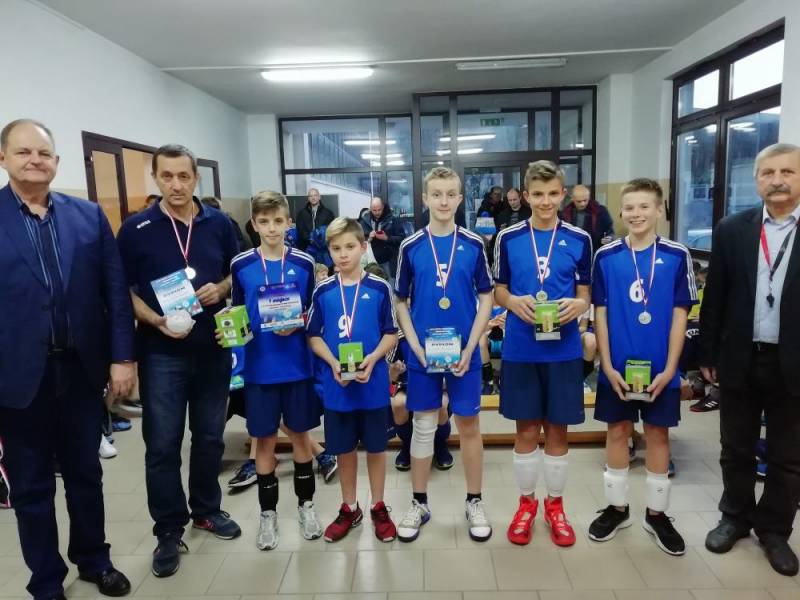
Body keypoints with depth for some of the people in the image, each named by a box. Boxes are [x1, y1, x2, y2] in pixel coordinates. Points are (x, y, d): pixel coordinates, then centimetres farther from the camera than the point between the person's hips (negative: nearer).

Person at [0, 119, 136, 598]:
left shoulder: (89, 215, 4)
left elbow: (116, 289, 2)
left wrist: (122, 357, -3)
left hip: (83, 367, 2)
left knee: (86, 472, 18)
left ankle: (94, 559, 38)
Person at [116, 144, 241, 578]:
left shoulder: (219, 224, 3)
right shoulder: (135, 229, -5)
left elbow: (237, 274, 11)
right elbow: (125, 291, -2)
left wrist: (220, 289, -10)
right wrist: (157, 321, -18)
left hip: (214, 348, 3)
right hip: (161, 353, -2)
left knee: (210, 437, 14)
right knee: (162, 445, 3)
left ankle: (206, 510, 34)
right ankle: (169, 530, 20)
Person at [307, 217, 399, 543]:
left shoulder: (379, 288, -3)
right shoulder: (323, 291, 1)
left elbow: (391, 333, 0)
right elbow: (314, 336, 4)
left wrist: (372, 358, -17)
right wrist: (333, 362, -13)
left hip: (374, 382, -1)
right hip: (336, 383, 1)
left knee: (376, 446, 11)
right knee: (343, 449, 14)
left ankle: (379, 508, 29)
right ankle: (349, 509, 32)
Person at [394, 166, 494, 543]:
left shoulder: (474, 245, -1)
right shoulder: (410, 247, -1)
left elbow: (486, 299, 1)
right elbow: (401, 303, 3)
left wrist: (469, 348, -8)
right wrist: (416, 346, -9)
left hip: (463, 353, 0)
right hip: (422, 354, 0)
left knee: (469, 426, 9)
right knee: (423, 427, 10)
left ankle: (474, 503, 26)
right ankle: (419, 504, 26)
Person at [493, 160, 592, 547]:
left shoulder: (579, 239, 2)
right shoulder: (508, 238, 1)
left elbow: (585, 294, 7)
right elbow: (498, 291, 6)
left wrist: (578, 305, -15)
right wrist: (515, 303, -15)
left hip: (564, 350, 1)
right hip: (520, 350, 0)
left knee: (557, 429, 11)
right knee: (526, 430, 10)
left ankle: (555, 505, 30)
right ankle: (526, 503, 29)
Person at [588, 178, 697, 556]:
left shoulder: (677, 256, -4)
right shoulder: (606, 256, -3)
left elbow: (679, 314, -3)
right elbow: (600, 313, -1)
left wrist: (669, 369, -8)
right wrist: (608, 366, -6)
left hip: (659, 368, 0)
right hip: (617, 367, 0)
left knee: (658, 435, 11)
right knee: (618, 432, 11)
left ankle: (657, 514, 28)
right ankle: (617, 507, 28)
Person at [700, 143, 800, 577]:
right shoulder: (731, 230, 1)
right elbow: (714, 297, 2)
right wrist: (708, 355, 2)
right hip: (739, 359, 1)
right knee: (736, 450, 15)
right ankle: (735, 518, 34)